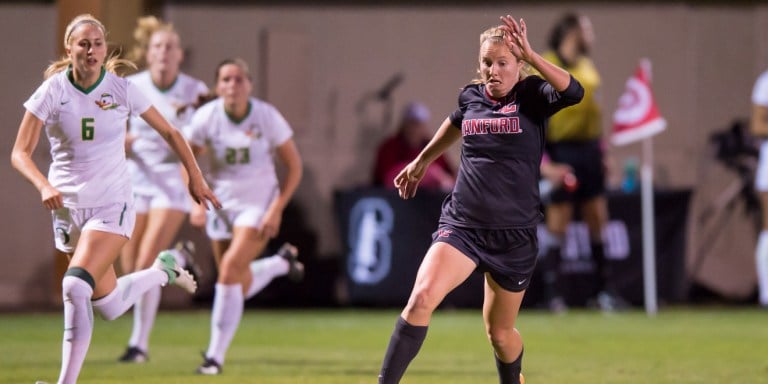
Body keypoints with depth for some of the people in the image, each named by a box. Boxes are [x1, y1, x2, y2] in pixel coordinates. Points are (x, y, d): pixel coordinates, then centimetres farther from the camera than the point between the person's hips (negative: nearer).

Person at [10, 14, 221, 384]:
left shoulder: (122, 89, -6)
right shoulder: (52, 92, -7)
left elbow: (169, 133, 7)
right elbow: (20, 152, -8)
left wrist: (196, 178, 8)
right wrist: (44, 186, -26)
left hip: (113, 204, -2)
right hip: (68, 207, 2)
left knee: (75, 287, -24)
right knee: (108, 307, 10)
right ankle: (163, 271, 40)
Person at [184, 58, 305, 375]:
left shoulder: (267, 117, -14)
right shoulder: (206, 117, -10)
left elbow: (294, 166, -5)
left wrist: (277, 209, -12)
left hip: (258, 204, -3)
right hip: (220, 203, 3)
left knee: (230, 270, -21)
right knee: (241, 288, 8)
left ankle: (216, 354, -12)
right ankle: (282, 262, 43)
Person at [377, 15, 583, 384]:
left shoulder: (531, 95, -6)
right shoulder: (470, 97, 5)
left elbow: (573, 92, -29)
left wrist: (530, 54, -34)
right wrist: (422, 160, 41)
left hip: (514, 234, -2)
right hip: (461, 224, 2)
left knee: (500, 332, 12)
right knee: (422, 297, -23)